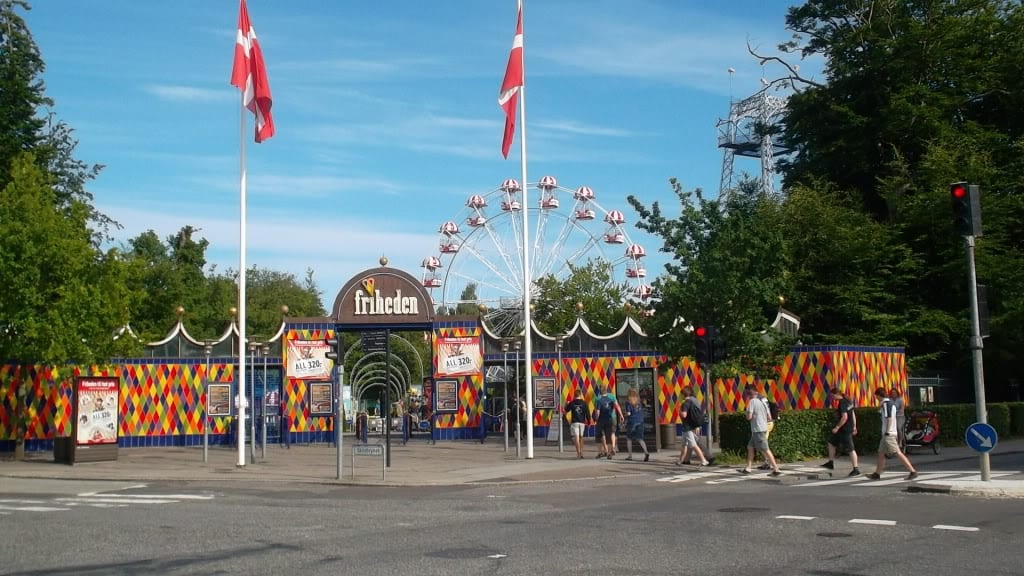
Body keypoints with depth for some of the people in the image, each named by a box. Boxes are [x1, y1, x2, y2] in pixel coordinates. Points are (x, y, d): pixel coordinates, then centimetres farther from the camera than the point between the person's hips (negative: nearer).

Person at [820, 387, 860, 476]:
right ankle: (831, 463, 25)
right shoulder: (848, 401, 10)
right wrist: (854, 426, 20)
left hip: (845, 429, -11)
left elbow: (845, 417, -27)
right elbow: (853, 414, 15)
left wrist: (837, 427, -21)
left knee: (850, 449, -5)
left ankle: (856, 469, 1)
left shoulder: (842, 403, -20)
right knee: (831, 442, 20)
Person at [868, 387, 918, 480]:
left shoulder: (885, 403, -13)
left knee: (897, 453, -12)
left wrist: (887, 432, -21)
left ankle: (912, 471, -14)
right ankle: (877, 474, 19)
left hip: (889, 434, -10)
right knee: (881, 453, 14)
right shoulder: (892, 402, 16)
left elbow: (889, 418, -21)